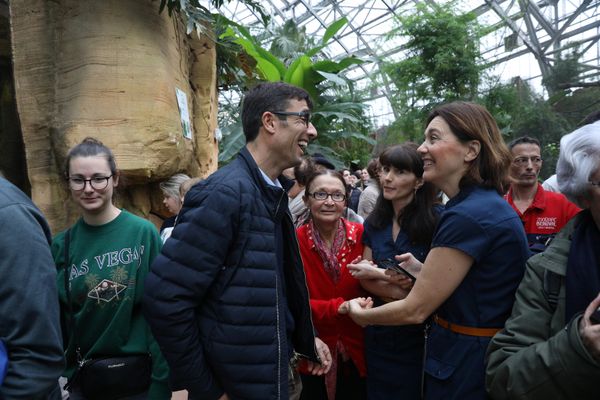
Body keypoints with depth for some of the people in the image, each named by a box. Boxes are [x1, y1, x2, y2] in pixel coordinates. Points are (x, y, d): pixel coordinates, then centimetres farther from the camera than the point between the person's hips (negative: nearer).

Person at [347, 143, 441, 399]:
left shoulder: (436, 219, -14)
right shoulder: (374, 222, 3)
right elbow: (365, 278, 2)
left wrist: (380, 274, -19)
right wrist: (395, 290, -18)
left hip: (419, 333, -5)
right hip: (379, 332, 5)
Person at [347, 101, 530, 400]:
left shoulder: (468, 216, -25)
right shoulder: (490, 204, 5)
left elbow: (415, 310, -20)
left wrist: (360, 314, -4)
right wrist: (423, 270, 2)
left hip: (465, 366, -9)